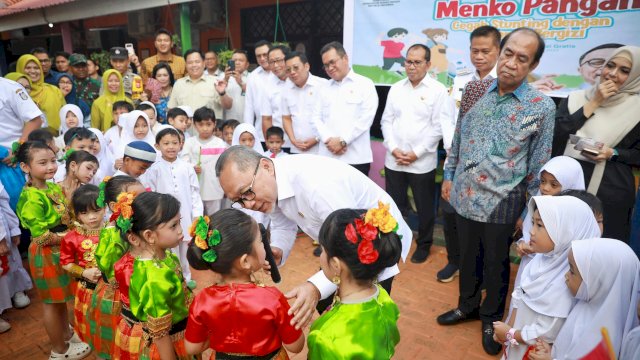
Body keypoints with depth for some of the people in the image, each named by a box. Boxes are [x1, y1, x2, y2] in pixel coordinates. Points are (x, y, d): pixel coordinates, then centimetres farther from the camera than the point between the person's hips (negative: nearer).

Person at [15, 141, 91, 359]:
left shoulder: (54, 187, 3)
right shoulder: (32, 197, -24)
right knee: (52, 301, 9)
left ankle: (66, 333, 43)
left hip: (62, 250, 8)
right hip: (46, 253, -8)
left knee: (61, 297, 24)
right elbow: (41, 236, -24)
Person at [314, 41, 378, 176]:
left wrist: (342, 141, -12)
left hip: (356, 158, -4)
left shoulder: (365, 84, 2)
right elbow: (317, 117, 10)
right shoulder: (325, 88, 17)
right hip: (327, 157, 4)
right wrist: (328, 140, -8)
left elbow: (365, 119, -8)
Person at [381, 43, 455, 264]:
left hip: (422, 163, -3)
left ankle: (424, 244, 29)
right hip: (393, 161, 3)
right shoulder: (396, 88, 8)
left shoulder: (438, 90, -5)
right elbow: (386, 121, 8)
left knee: (424, 207, 10)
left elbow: (440, 127, -9)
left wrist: (416, 153, -12)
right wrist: (393, 148, -6)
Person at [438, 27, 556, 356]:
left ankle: (492, 317, 38)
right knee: (467, 256, 19)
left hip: (501, 203, -3)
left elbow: (538, 166, -4)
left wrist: (531, 211, -2)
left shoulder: (541, 107, -9)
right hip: (464, 196, 3)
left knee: (496, 263, 15)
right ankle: (468, 305, 43)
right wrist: (449, 176, 10)